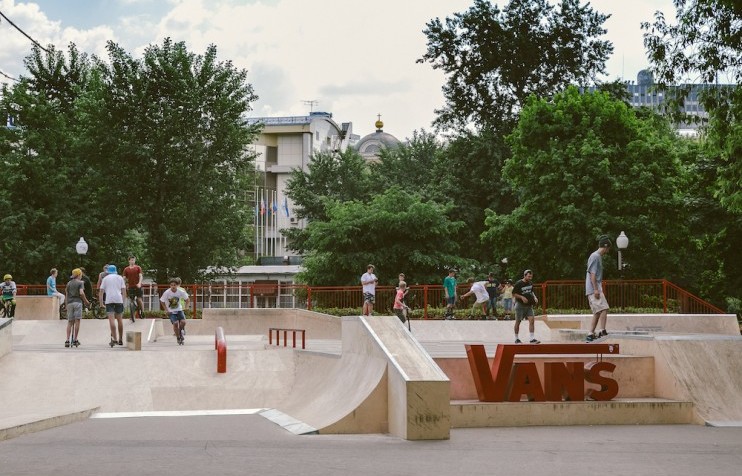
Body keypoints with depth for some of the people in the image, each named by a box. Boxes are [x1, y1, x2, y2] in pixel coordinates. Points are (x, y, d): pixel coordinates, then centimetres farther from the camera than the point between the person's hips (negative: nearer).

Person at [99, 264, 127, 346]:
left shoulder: (105, 278, 12)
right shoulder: (120, 278, 15)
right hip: (119, 299, 2)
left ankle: (114, 338, -23)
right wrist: (123, 301, 13)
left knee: (111, 319, -10)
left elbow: (101, 291, 5)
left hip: (109, 300, -2)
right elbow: (124, 291, 9)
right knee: (119, 319, 10)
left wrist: (101, 303, 7)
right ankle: (120, 339, 16)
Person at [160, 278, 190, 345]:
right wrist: (166, 310, -9)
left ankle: (181, 330, 17)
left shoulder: (181, 292, -14)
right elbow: (162, 301, -6)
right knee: (175, 323, -20)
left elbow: (186, 299, 5)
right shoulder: (167, 293, -19)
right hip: (171, 311, -2)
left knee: (183, 322, -19)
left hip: (179, 309, 2)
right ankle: (178, 338, 0)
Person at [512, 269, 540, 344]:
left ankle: (532, 339, -11)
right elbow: (514, 294, -8)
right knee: (518, 321, 5)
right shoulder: (518, 284, -11)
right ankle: (516, 339, 18)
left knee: (531, 320, -9)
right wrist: (522, 297, -22)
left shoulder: (530, 284, 8)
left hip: (529, 305, 5)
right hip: (520, 305, -5)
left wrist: (534, 297, 4)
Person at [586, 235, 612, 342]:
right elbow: (592, 274, -17)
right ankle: (602, 331, -22)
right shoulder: (595, 256, -10)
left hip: (596, 290, 10)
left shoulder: (599, 257, 21)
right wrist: (596, 289, -21)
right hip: (593, 290, -10)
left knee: (597, 313, 8)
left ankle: (591, 335, 8)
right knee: (604, 309, -17)